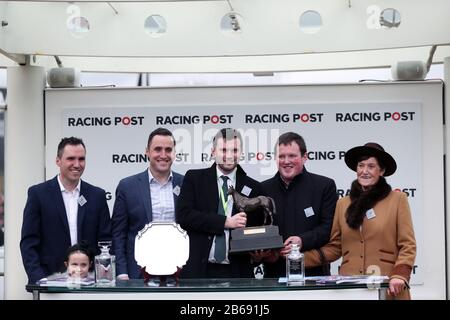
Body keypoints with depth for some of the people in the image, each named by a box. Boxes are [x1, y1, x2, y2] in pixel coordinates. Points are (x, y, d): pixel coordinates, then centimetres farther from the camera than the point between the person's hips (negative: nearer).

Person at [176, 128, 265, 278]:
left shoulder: (253, 188, 7)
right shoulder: (194, 178, 5)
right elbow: (183, 215, -7)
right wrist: (226, 222, -14)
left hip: (236, 272, 1)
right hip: (197, 270, -1)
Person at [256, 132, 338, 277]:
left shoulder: (325, 186, 3)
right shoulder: (264, 189, 10)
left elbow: (329, 227, -5)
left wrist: (302, 241, -20)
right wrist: (259, 253, -10)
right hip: (274, 274, 2)